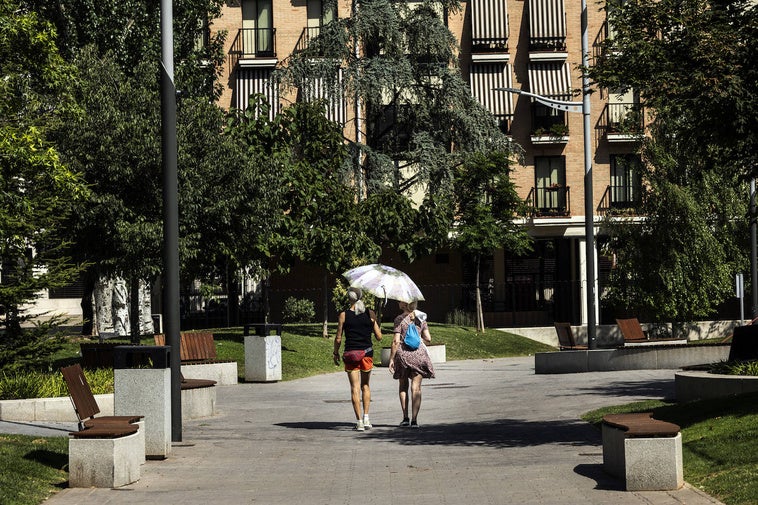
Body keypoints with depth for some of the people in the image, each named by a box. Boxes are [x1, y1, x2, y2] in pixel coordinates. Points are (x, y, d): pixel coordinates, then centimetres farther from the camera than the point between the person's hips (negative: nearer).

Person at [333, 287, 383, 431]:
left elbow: (338, 339, -2)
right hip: (367, 353, 2)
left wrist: (336, 353, 14)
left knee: (355, 387, 2)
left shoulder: (343, 315, -4)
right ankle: (366, 418, 10)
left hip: (350, 354, -2)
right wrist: (375, 323, 20)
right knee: (365, 385, 18)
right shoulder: (370, 314, -1)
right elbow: (379, 337, 2)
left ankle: (359, 421, -2)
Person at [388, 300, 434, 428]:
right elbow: (428, 339, 4)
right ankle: (414, 420, -5)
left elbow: (396, 341, -9)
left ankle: (405, 418, 15)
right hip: (418, 354, 2)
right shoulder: (420, 318, 5)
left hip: (402, 354, -2)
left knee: (403, 386, 15)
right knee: (416, 387, 2)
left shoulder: (399, 319, -5)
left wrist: (391, 359, -4)